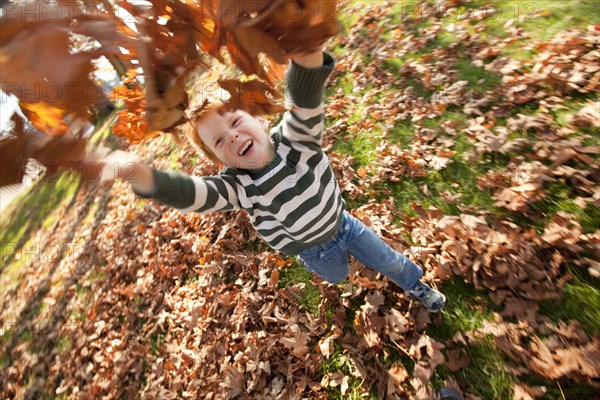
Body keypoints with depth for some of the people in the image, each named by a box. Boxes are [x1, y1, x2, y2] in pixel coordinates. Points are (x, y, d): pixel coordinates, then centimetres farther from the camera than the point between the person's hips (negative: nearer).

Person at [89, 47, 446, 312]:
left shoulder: (294, 138, -28)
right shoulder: (239, 188, -30)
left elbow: (306, 98, -48)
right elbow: (190, 194, -46)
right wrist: (143, 176, -66)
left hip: (342, 222, 1)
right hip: (314, 250, 0)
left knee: (388, 260, 22)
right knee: (338, 276, 29)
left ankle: (416, 284, 58)